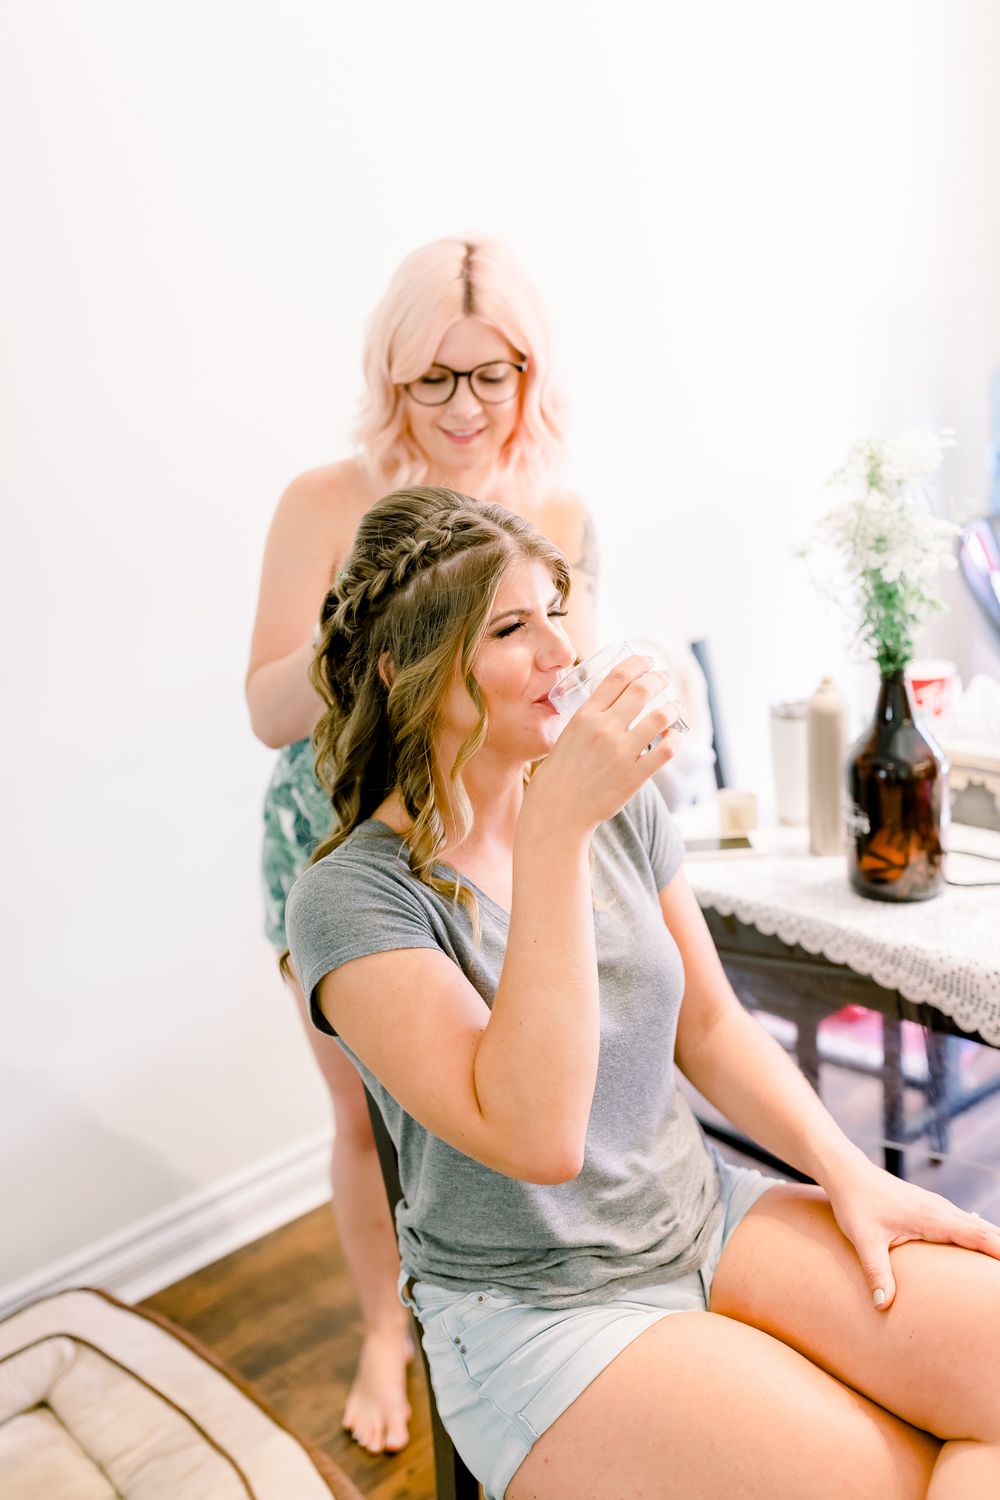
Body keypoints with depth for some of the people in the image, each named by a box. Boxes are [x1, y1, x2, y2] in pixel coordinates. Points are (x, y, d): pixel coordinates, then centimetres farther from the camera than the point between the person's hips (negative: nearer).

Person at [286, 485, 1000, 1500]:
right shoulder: (351, 897, -18)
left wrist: (848, 1171, -4)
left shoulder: (622, 806, 1)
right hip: (536, 1309, -5)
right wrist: (554, 831, -30)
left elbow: (709, 1026, 9)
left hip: (712, 1222, 6)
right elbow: (533, 1136, -28)